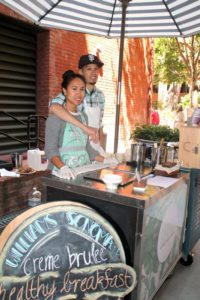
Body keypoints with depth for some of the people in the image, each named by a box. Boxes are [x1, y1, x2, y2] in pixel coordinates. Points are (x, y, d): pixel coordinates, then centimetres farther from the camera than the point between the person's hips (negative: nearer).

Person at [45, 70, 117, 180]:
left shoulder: (83, 116, 13)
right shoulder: (56, 117, -7)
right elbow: (51, 149, -14)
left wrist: (104, 160, 8)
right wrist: (63, 167, -29)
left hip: (84, 171, 5)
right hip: (64, 173, -5)